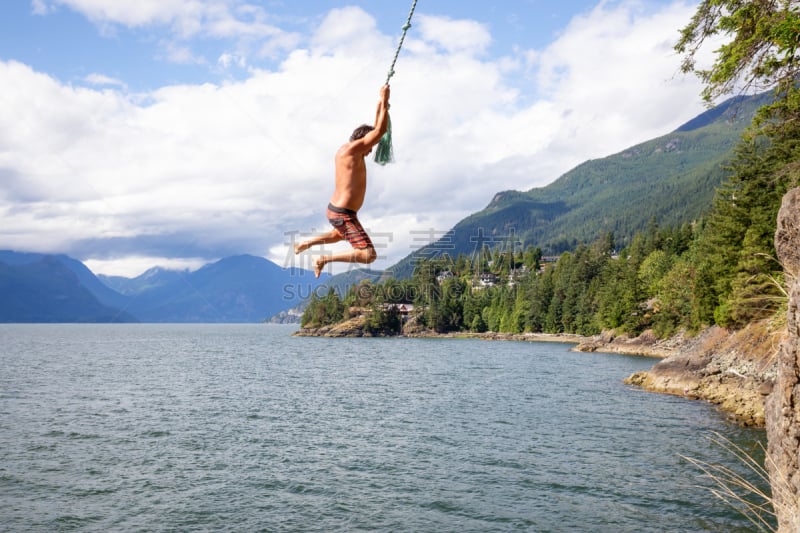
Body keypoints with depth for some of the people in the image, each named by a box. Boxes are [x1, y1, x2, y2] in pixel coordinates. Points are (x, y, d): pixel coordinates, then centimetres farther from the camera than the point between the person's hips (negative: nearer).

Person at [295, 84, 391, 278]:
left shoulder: (345, 149, 10)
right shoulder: (352, 149, -17)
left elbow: (374, 131, 20)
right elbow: (381, 131, -19)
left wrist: (381, 104, 17)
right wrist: (384, 100, -10)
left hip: (335, 210, 11)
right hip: (344, 215, -10)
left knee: (339, 235, 43)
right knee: (369, 255, -15)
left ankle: (306, 244, 39)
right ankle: (325, 259, -8)